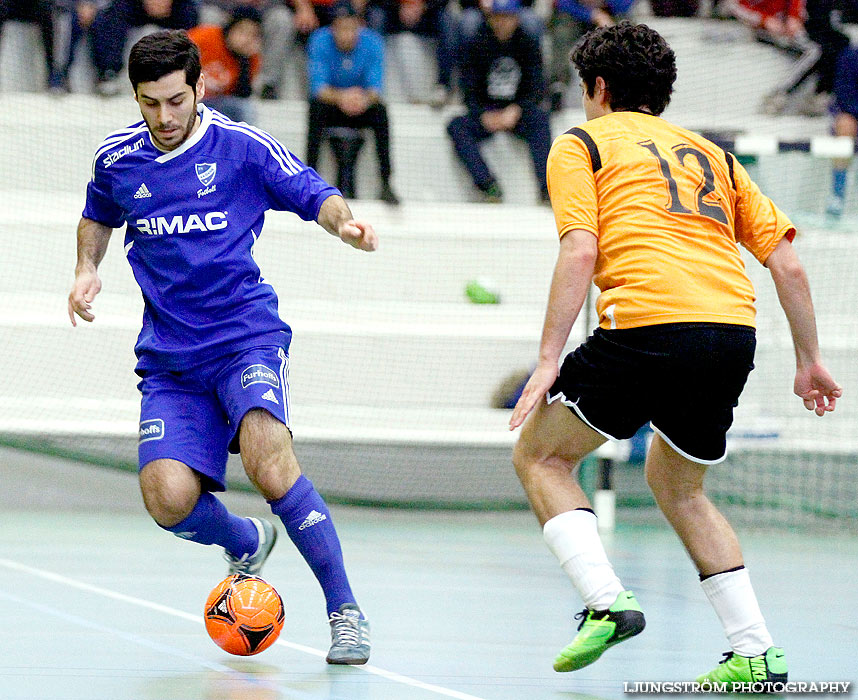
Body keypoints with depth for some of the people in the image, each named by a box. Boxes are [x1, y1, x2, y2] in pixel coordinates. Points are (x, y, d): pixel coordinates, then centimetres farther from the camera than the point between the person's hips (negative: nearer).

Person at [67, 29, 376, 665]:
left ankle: (345, 611, -19)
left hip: (247, 336, -3)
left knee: (266, 454, -31)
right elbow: (98, 217, 26)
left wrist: (344, 222, -21)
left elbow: (315, 195, 1)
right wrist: (87, 270, 9)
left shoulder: (243, 146, -6)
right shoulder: (116, 158, 5)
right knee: (168, 498, -17)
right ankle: (248, 544, 20)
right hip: (170, 360, 3)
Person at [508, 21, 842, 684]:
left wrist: (548, 362, -6)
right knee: (677, 484, 26)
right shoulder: (711, 155, 27)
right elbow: (787, 261, 20)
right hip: (735, 330, 6)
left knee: (540, 455, 14)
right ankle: (756, 651, 14)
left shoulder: (581, 145, 12)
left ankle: (607, 603, -6)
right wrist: (809, 359, 25)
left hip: (647, 323, -6)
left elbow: (580, 251, -4)